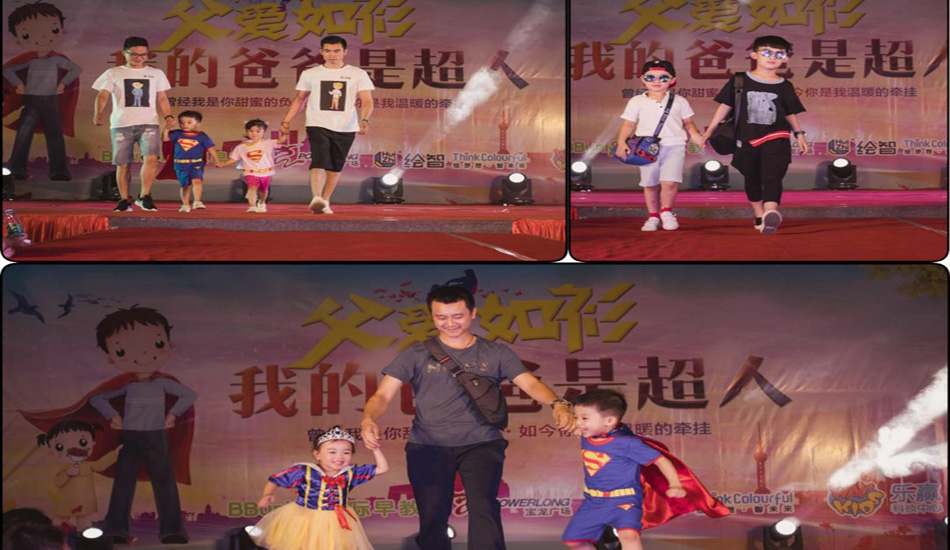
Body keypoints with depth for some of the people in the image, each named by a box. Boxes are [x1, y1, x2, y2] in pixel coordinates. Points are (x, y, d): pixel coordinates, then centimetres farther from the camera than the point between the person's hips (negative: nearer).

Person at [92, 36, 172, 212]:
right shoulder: (113, 73, 9)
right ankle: (124, 201, 12)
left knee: (151, 158, -20)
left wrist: (168, 116, -1)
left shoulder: (156, 73, 16)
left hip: (148, 123, 0)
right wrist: (98, 113, -20)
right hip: (121, 124, 0)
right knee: (122, 164, 1)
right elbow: (103, 95, -1)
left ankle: (144, 196, -11)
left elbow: (162, 98, 18)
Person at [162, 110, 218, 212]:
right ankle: (185, 205, 24)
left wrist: (216, 160, -6)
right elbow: (165, 139, -3)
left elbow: (210, 148, -1)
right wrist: (166, 129, -18)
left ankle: (197, 202, -26)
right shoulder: (177, 134, 2)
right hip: (181, 164, 3)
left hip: (196, 164, -3)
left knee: (197, 180, -26)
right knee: (185, 185, 12)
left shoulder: (201, 136, -3)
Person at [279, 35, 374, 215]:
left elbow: (367, 101, -1)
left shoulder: (358, 74, 3)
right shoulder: (309, 74, 8)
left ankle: (325, 202, 21)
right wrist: (286, 121, 8)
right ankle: (316, 199, -33)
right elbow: (299, 99, 16)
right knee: (319, 162, -20)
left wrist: (364, 120, -19)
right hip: (318, 126, -1)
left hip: (346, 128, 1)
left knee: (335, 168, 8)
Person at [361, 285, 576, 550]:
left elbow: (530, 383, -3)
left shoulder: (495, 353, 8)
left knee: (483, 506, -20)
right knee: (432, 515, -1)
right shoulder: (417, 354, 6)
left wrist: (557, 405, -25)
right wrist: (369, 420, -22)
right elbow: (383, 395, 1)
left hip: (481, 444, -1)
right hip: (428, 446, 1)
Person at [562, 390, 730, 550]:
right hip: (592, 502, 7)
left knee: (628, 535, -33)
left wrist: (675, 486, -20)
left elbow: (661, 460, -16)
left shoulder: (626, 443, -22)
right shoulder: (586, 438, -4)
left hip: (624, 502, -7)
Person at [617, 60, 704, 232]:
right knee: (650, 184, 5)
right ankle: (653, 216, 21)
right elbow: (629, 124, 6)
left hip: (674, 146, -1)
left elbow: (688, 123, 14)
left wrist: (696, 137, -1)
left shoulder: (679, 101, 9)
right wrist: (621, 142, -7)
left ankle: (666, 211, 7)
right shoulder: (637, 102, 6)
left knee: (669, 182, -16)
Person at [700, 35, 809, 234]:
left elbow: (790, 113, 13)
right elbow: (725, 105, 5)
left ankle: (771, 213, -40)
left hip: (776, 138, -2)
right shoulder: (740, 81, 1)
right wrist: (710, 130, 4)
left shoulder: (784, 86, 4)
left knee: (772, 176, -20)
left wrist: (799, 134, 4)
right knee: (752, 179, 13)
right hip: (747, 139, 2)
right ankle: (759, 216, 29)